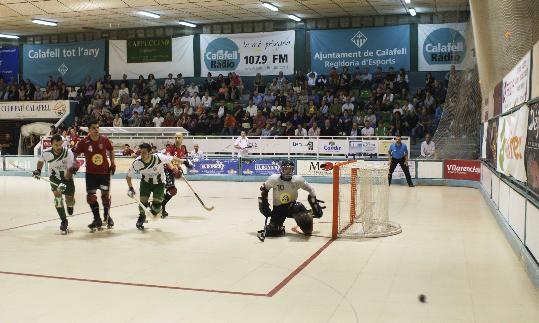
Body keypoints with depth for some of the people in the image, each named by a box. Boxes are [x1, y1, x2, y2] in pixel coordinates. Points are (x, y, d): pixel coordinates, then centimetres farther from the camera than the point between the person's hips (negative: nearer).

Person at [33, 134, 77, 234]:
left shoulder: (68, 153, -28)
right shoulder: (46, 153, -18)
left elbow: (69, 171, -31)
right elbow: (41, 160, 7)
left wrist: (64, 184, -41)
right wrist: (38, 171, -6)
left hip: (67, 176, -1)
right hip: (54, 177, 1)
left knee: (70, 199, 0)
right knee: (57, 194, -19)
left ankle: (69, 205, 42)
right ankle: (64, 221, -10)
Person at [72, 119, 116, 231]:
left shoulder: (104, 139, -7)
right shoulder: (84, 142, -12)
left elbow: (111, 150, 10)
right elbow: (74, 153, -3)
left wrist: (112, 163, 5)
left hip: (104, 171, 1)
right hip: (91, 173, -1)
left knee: (106, 194, 9)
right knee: (91, 196, -5)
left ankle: (107, 216, 30)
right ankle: (97, 220, 6)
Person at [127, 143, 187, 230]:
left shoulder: (159, 157, -33)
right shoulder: (137, 162, -25)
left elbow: (172, 158, -15)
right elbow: (128, 176, -11)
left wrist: (184, 161, -2)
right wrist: (130, 188, -20)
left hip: (159, 182, -1)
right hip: (146, 182, 2)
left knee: (157, 205, -11)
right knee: (143, 201, -8)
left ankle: (155, 210, 27)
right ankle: (141, 217, 24)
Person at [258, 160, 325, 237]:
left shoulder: (298, 180, -13)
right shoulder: (274, 179, -14)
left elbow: (310, 190, 0)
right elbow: (264, 189, 3)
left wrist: (315, 203, -2)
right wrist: (263, 202, -2)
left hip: (292, 205, 1)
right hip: (278, 208, 0)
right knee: (274, 229, -16)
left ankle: (307, 230, 2)